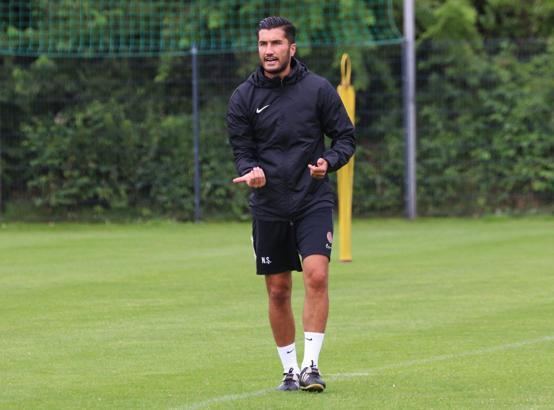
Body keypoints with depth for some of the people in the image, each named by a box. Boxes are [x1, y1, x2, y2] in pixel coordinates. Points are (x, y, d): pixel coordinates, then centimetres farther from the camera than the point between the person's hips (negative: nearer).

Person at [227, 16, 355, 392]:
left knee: (317, 275, -18)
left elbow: (346, 136, 4)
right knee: (278, 291, 6)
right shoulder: (244, 97, 1)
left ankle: (311, 366, -14)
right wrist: (251, 171, -17)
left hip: (313, 200, -2)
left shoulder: (318, 89, -3)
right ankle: (290, 370, 19)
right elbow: (241, 149, 5)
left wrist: (329, 162, -16)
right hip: (268, 205, 2)